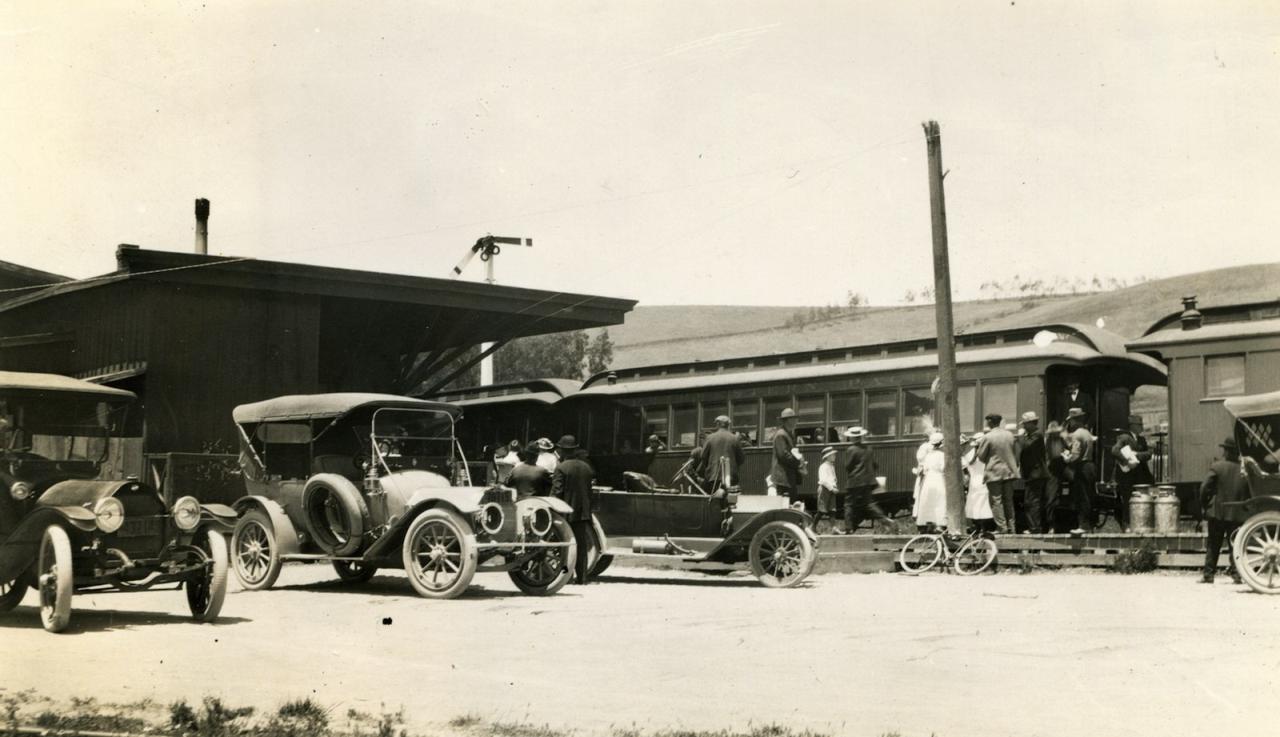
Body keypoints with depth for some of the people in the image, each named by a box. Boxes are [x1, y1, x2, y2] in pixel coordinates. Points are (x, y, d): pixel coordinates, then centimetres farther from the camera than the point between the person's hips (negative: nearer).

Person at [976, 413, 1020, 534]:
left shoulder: (987, 437, -13)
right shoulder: (1010, 435, 4)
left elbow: (981, 456, -6)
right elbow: (1016, 454, 12)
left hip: (994, 473, -5)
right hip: (1009, 471, 6)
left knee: (996, 501, -1)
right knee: (1009, 500, 13)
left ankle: (1002, 527, -5)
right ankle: (1011, 527, 15)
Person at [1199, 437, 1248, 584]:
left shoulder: (1216, 467, -9)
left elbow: (1205, 488, -11)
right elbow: (1250, 492, 0)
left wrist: (1204, 505, 3)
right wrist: (1245, 507, 12)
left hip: (1217, 513, -2)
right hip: (1238, 514, 2)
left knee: (1213, 546, 7)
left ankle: (1208, 574, 7)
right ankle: (1236, 573, 2)